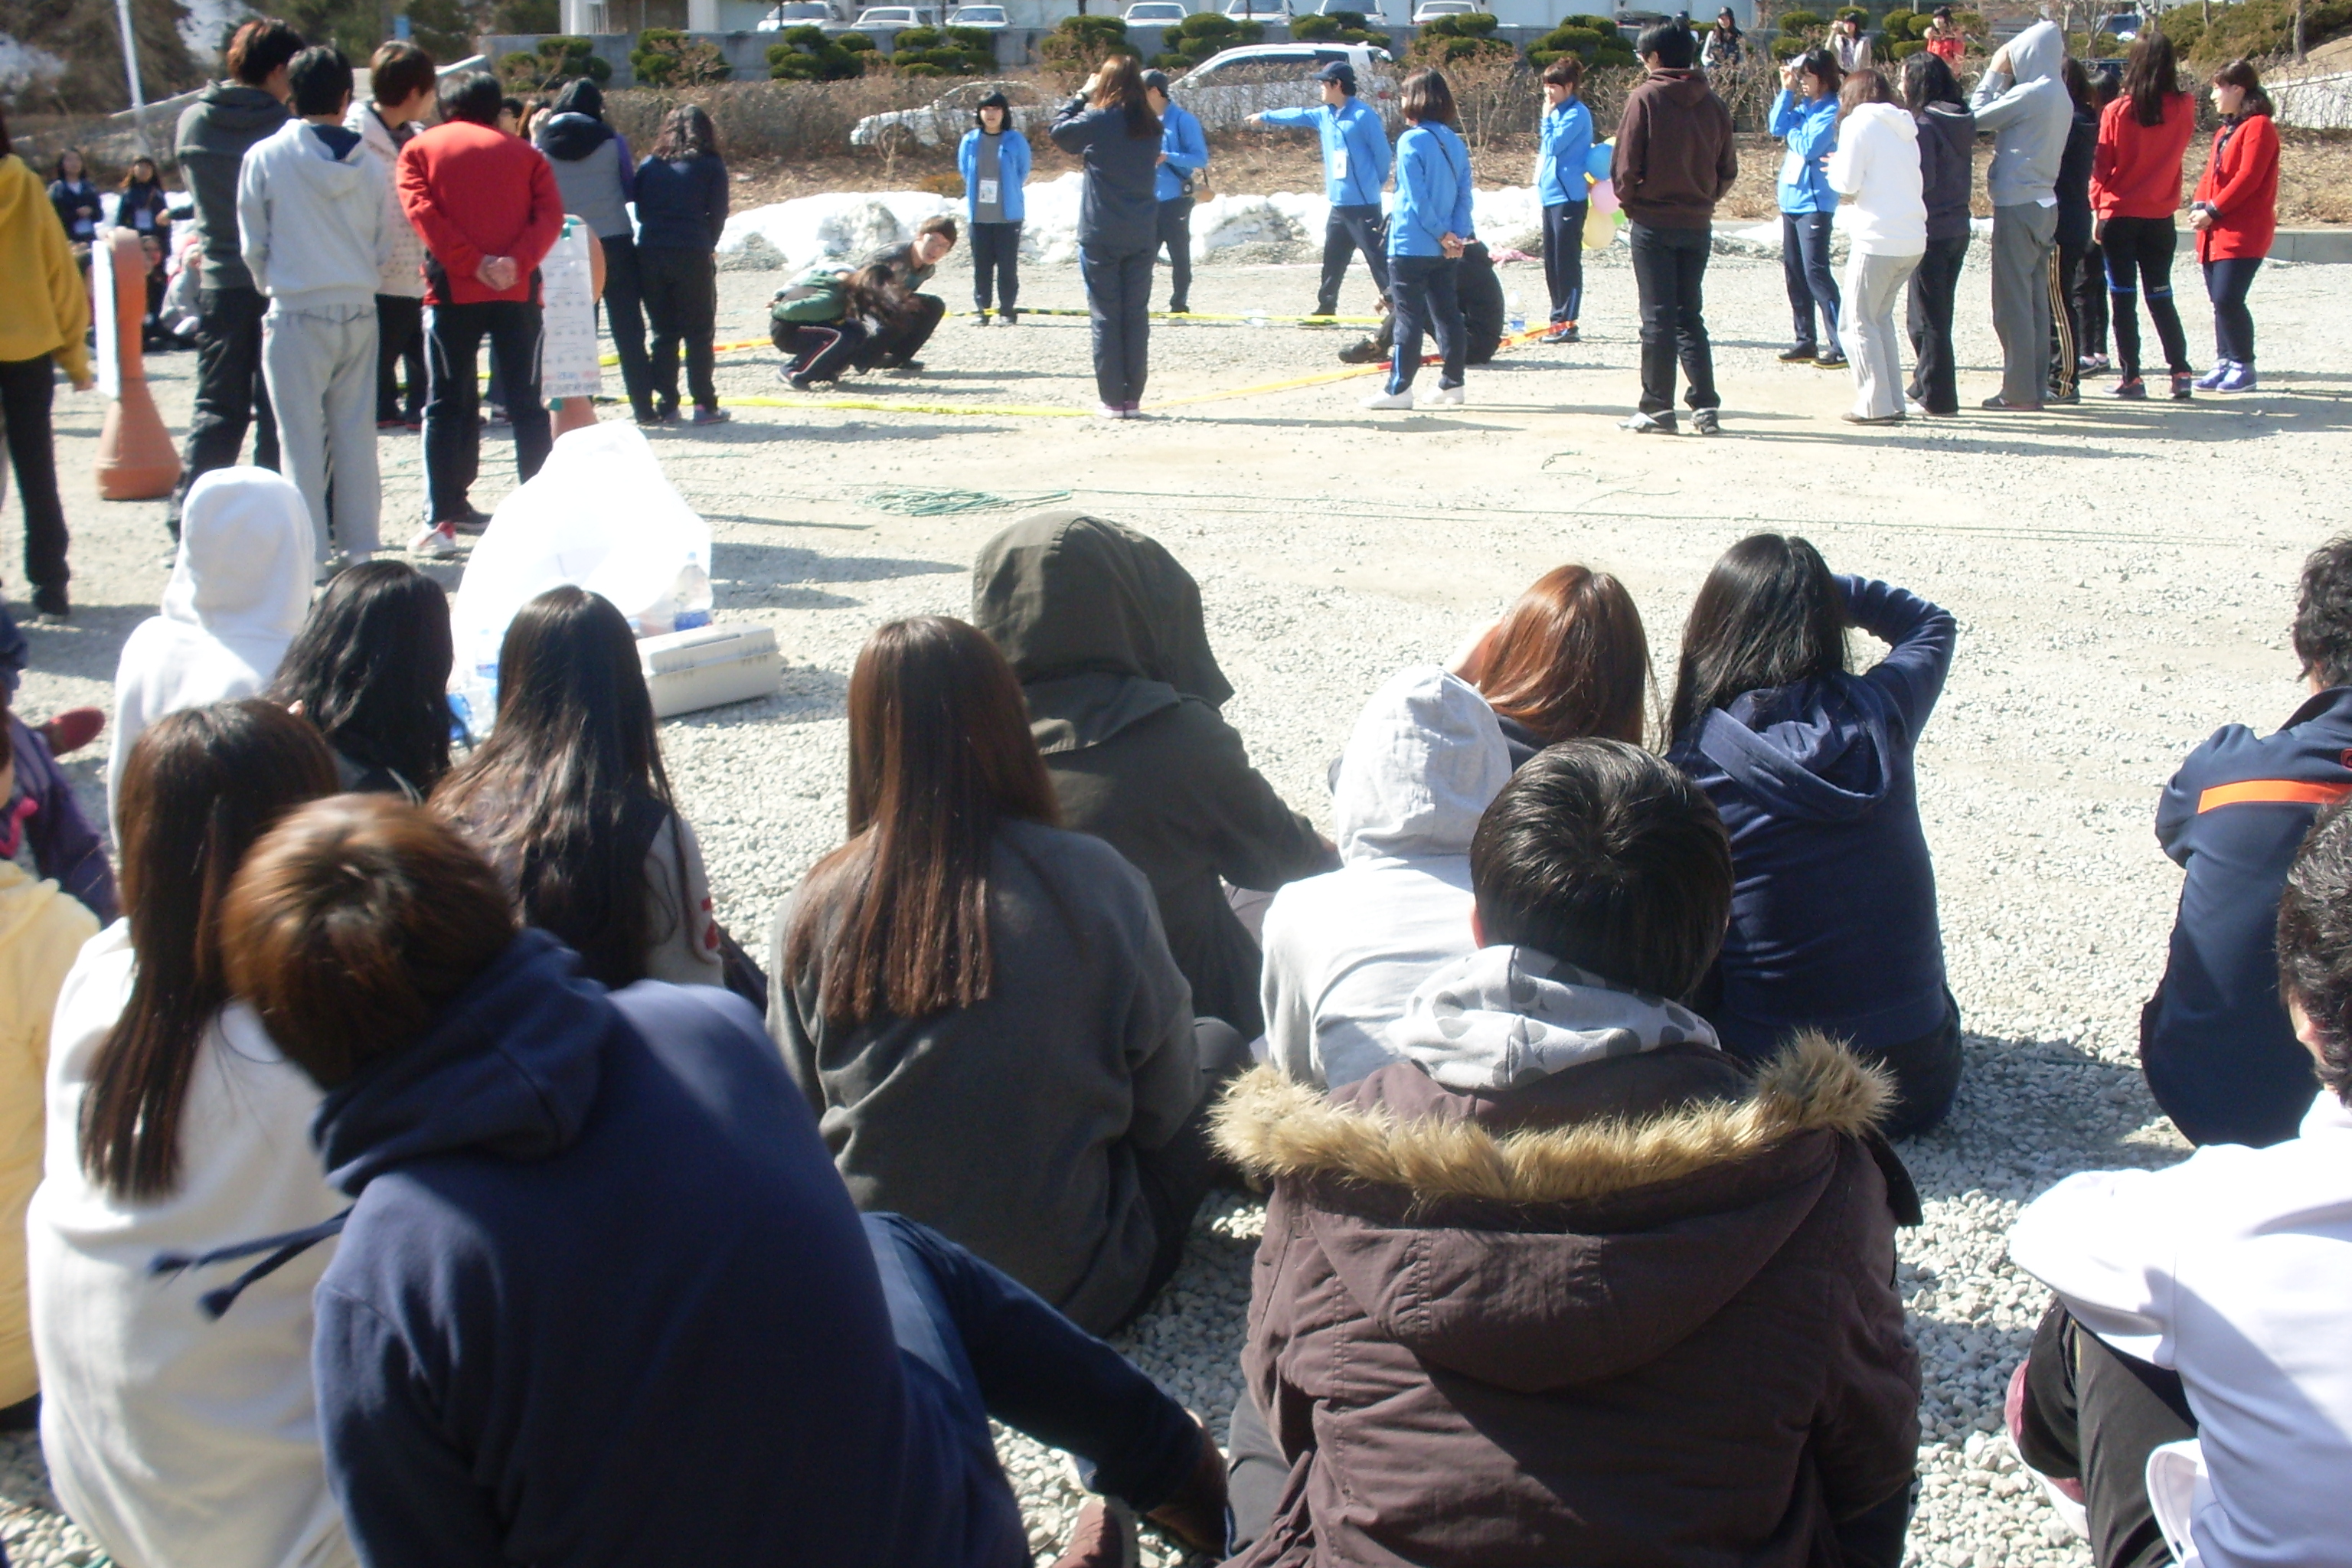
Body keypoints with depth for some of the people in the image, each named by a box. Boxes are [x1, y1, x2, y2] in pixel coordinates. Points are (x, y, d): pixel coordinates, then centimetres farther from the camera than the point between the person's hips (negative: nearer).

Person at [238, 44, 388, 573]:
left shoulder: (266, 157, -6)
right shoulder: (365, 164, 1)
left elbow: (253, 245, 1)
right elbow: (384, 246, 7)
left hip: (296, 315, -3)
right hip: (359, 310, 3)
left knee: (302, 435, 1)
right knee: (356, 432, 8)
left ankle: (310, 550, 1)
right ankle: (358, 545, 11)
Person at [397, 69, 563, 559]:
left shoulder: (420, 148, 10)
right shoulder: (523, 153, 14)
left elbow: (421, 210, -6)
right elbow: (550, 213, -2)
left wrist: (472, 263, -12)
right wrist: (518, 262, -12)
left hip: (453, 290, -1)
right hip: (518, 290, 1)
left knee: (447, 405, 3)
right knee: (526, 404, 6)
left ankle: (442, 520, -1)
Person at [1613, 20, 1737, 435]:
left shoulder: (1645, 97, -9)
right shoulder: (1712, 104, 5)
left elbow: (1625, 164, -11)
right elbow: (1728, 170, 6)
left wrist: (1630, 203, 5)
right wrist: (1703, 200, 16)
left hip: (1653, 223, -4)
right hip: (1698, 225, 4)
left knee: (1658, 318, 0)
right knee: (1690, 316, 12)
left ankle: (1657, 409, 2)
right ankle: (1705, 407, 5)